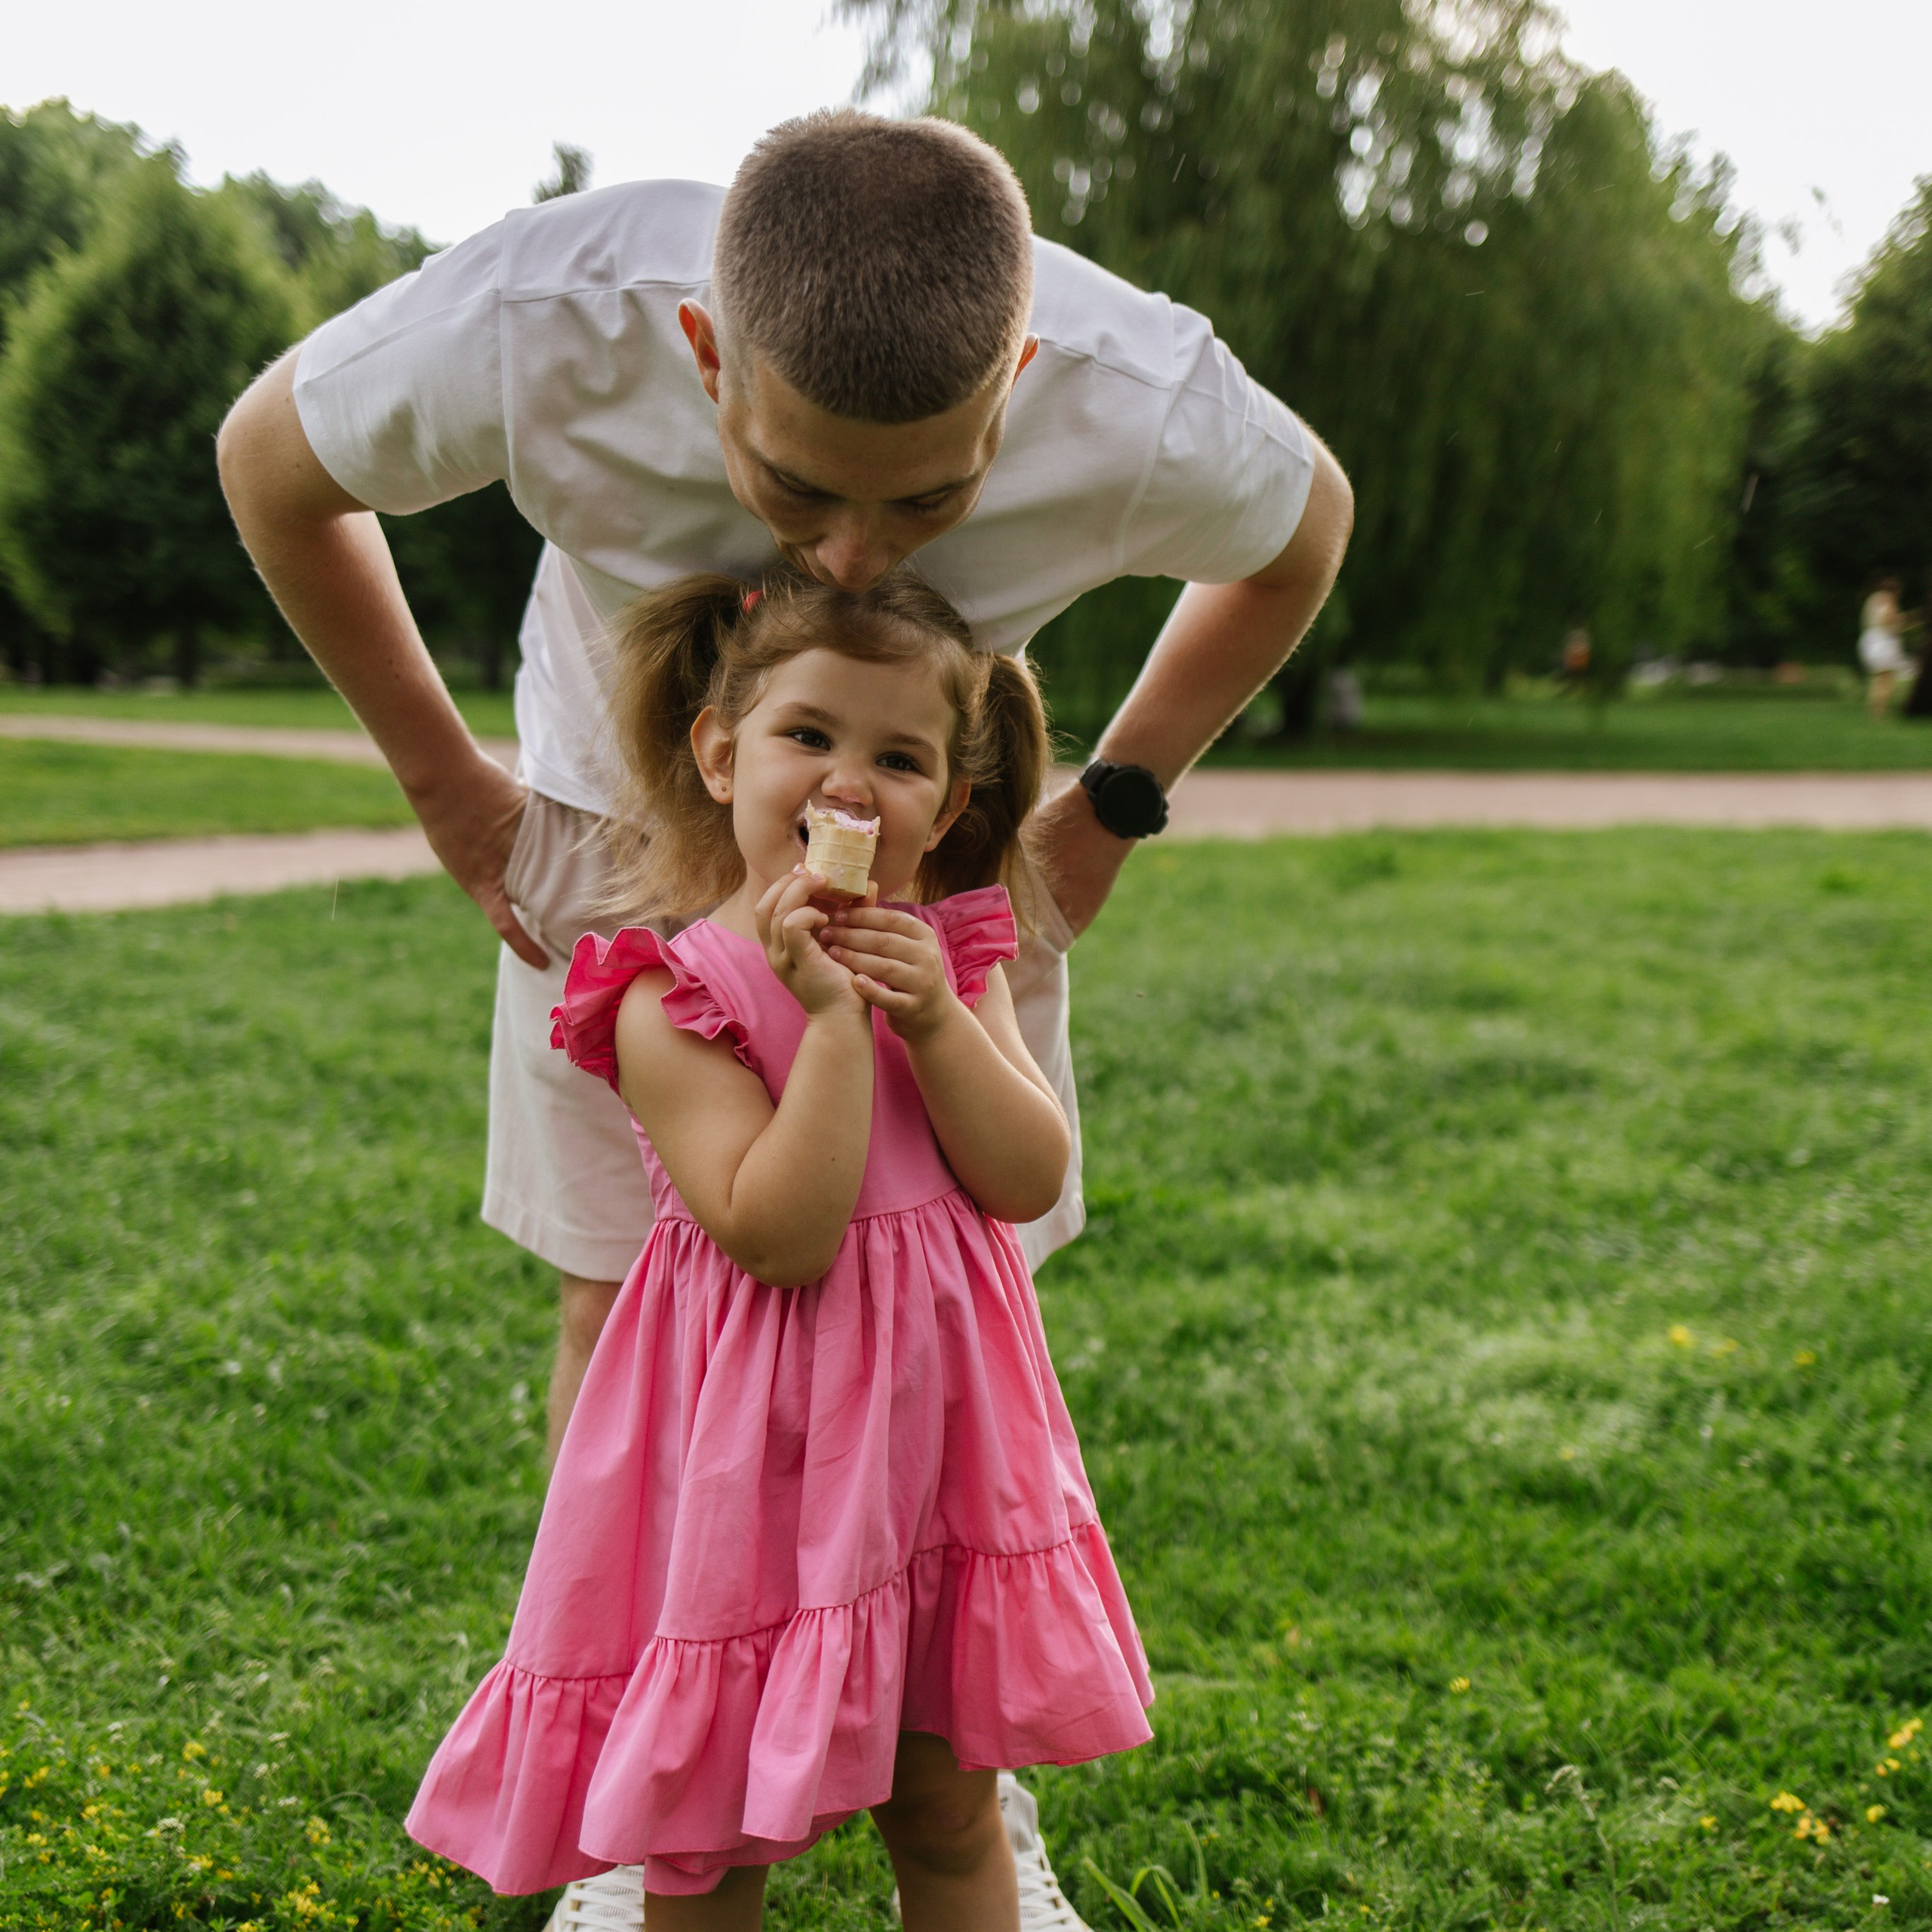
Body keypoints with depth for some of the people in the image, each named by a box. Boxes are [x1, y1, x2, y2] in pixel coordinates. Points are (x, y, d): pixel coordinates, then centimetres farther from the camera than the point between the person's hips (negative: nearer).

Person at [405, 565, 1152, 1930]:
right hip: (758, 1456, -4)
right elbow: (780, 1232, -24)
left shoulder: (951, 962, 3)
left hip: (932, 1431, 5)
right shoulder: (675, 1005, -14)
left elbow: (1032, 1180, -6)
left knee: (950, 1811, 17)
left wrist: (933, 1014, -18)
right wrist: (831, 1013, -27)